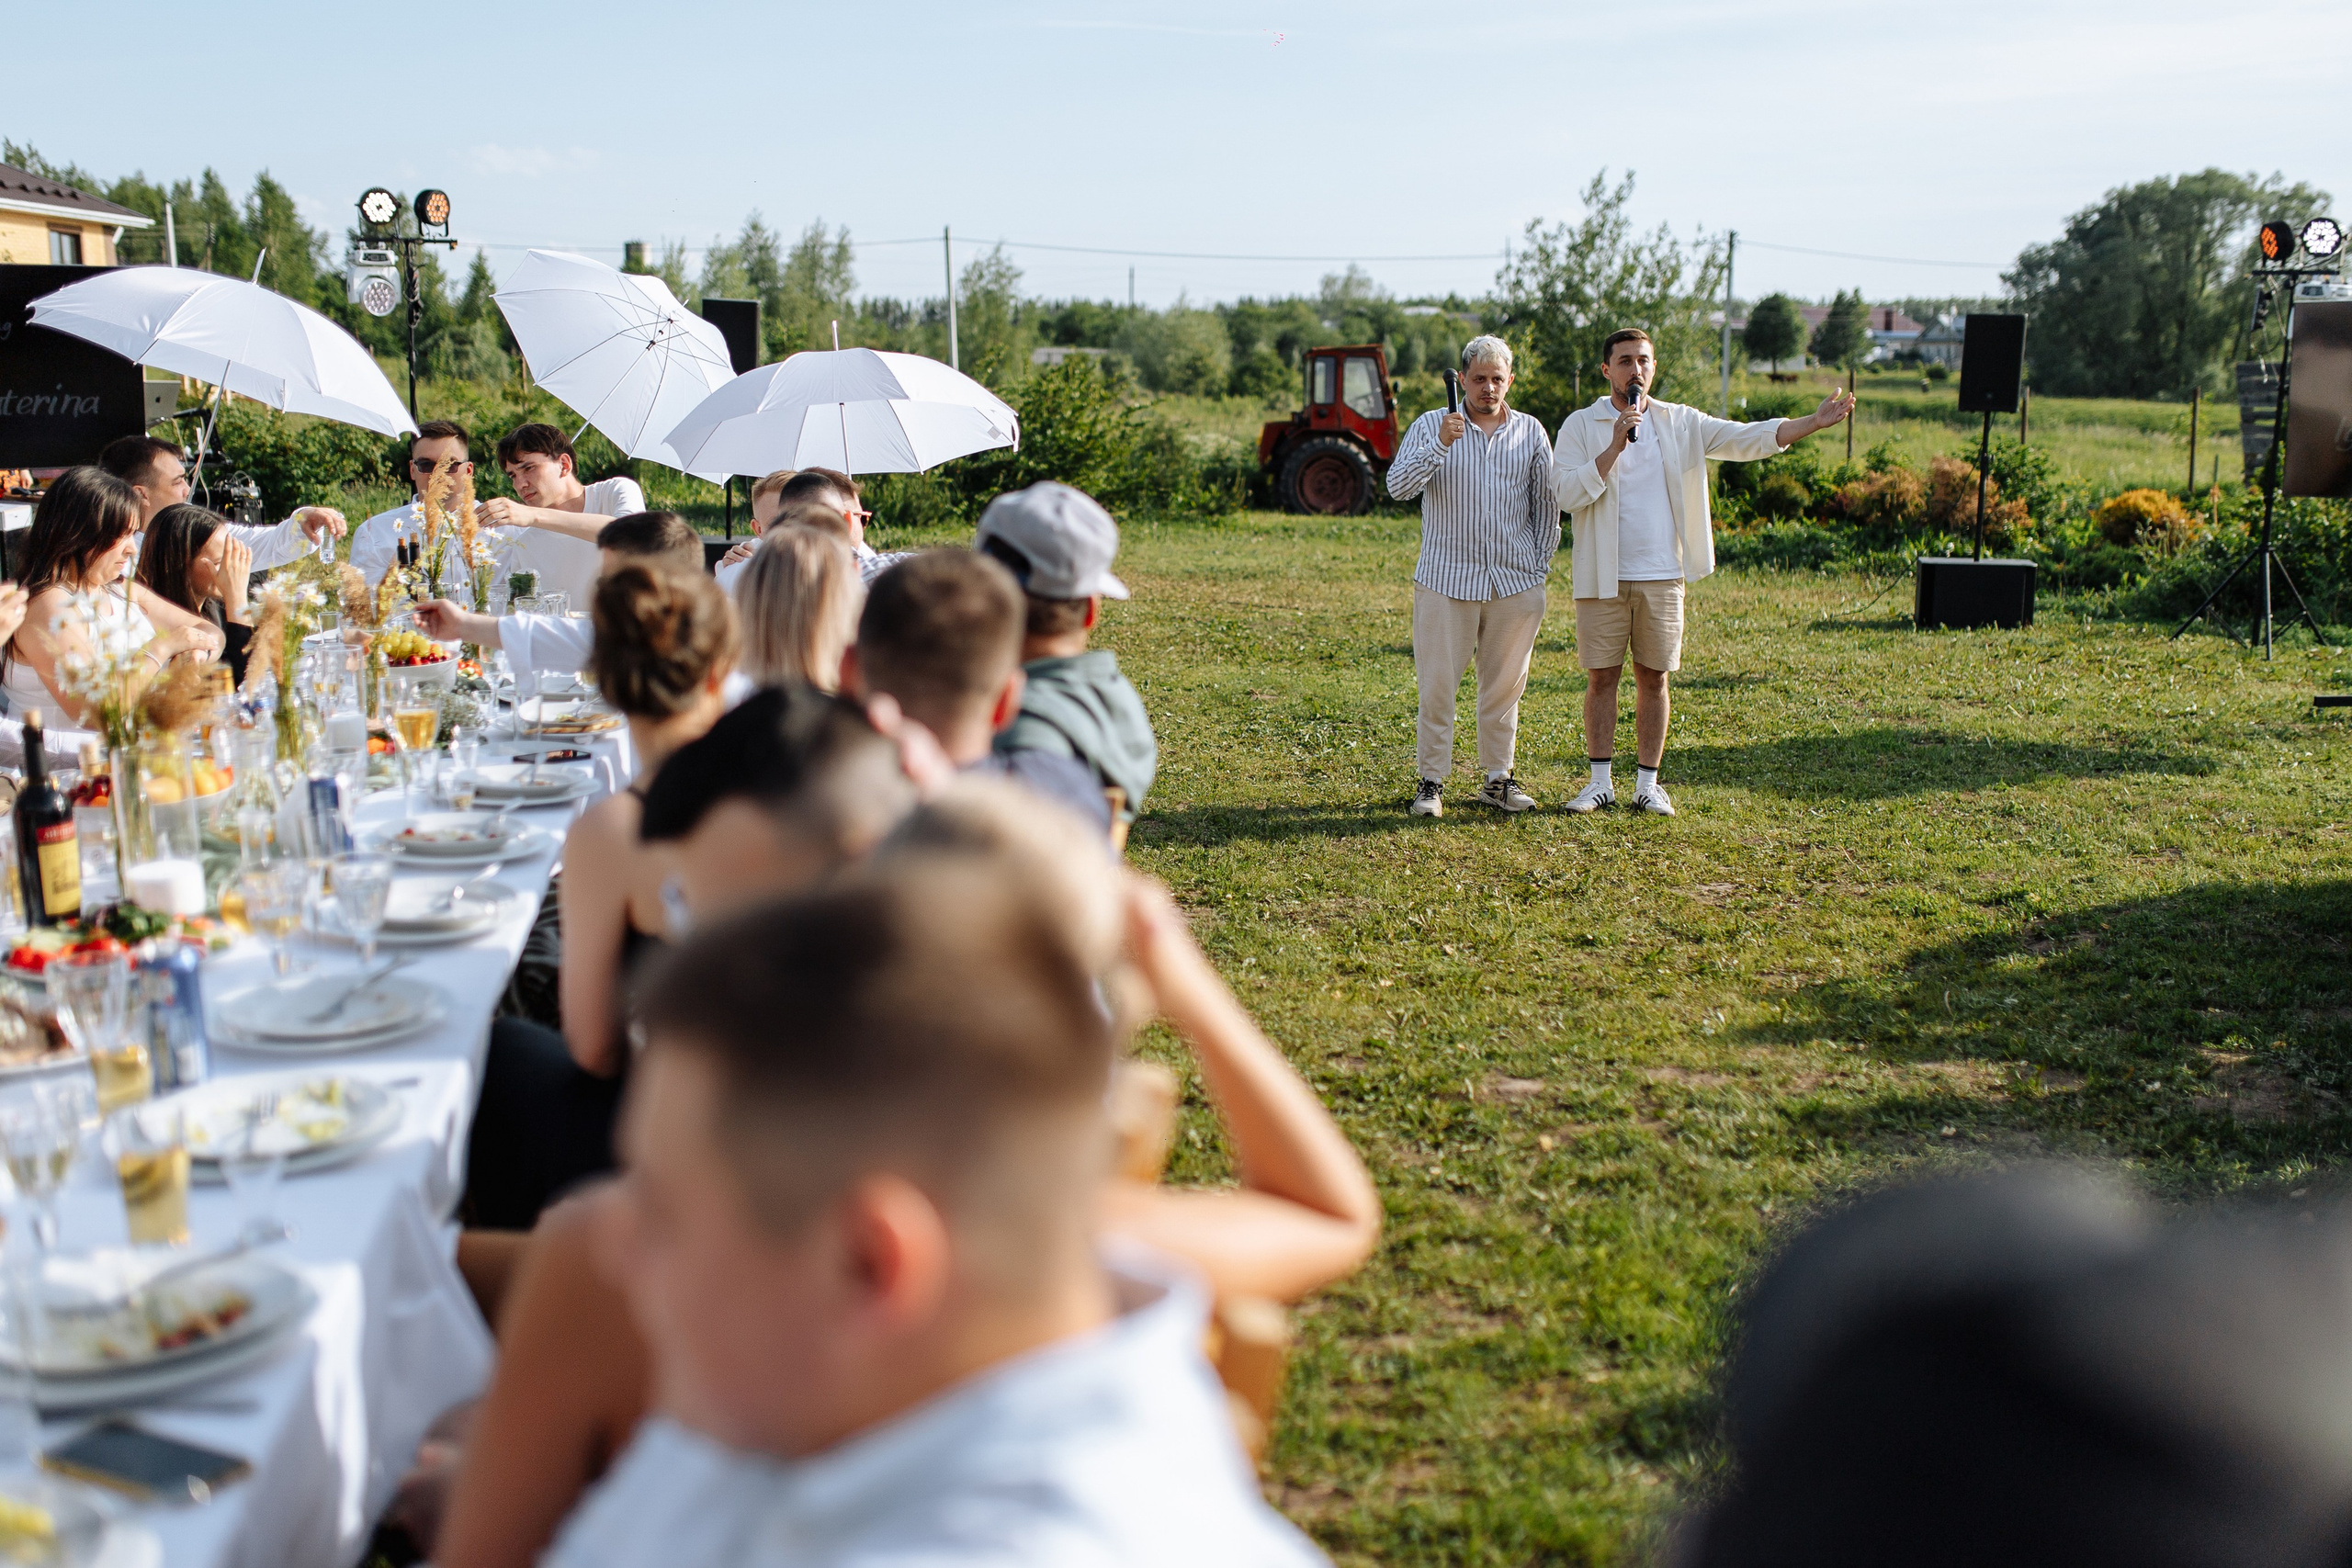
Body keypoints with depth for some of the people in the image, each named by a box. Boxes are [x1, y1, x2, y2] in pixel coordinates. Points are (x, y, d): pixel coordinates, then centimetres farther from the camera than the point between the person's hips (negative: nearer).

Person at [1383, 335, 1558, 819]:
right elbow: (1398, 485, -12)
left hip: (1515, 582, 2)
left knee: (1505, 685, 8)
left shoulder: (1531, 431, 9)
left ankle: (1497, 778, 19)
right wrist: (1440, 444, -26)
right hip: (1446, 579, -2)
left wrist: (1542, 563, 10)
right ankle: (1431, 781, 8)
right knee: (1437, 685, -2)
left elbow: (1546, 502, 15)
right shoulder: (1431, 425, 1)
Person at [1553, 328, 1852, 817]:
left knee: (1653, 679, 6)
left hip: (1663, 576, 2)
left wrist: (1815, 422, -11)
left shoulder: (1681, 423, 6)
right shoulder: (1581, 426, -2)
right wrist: (1615, 446, -20)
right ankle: (1600, 781, 14)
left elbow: (1748, 439, 0)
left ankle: (1648, 783, 15)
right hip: (1603, 578, -2)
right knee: (1601, 678, 3)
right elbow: (1566, 493, -13)